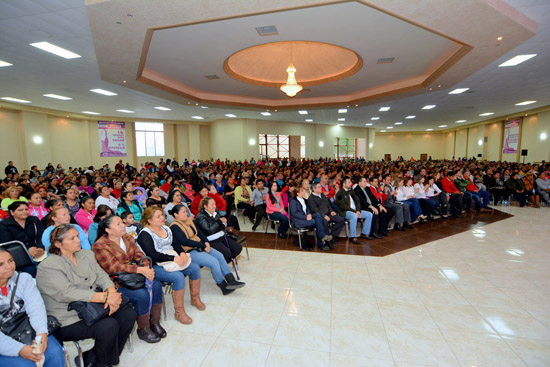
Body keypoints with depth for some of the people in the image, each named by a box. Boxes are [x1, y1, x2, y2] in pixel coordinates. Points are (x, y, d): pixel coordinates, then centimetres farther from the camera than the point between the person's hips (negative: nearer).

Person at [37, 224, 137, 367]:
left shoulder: (87, 254, 9)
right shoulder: (47, 266, -12)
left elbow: (102, 276, 2)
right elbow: (68, 293, -23)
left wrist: (112, 294, -19)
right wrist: (106, 297, -28)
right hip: (68, 320, -7)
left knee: (128, 313, -11)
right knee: (109, 326, -26)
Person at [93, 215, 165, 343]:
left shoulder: (128, 238, 9)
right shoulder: (100, 246, -13)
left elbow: (138, 255, 3)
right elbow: (114, 268, -22)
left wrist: (147, 268, -19)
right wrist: (140, 270, -29)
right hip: (115, 283, -6)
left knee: (156, 285, -15)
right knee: (142, 294, -26)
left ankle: (154, 322, 2)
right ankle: (143, 330, -3)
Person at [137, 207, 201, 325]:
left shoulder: (165, 228, 11)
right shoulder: (144, 234, -12)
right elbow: (152, 255, -21)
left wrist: (182, 253, -9)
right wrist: (173, 259, -25)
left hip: (174, 260, 8)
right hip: (156, 266, -7)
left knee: (195, 268, -8)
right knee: (179, 277, -29)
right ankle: (179, 311, -12)